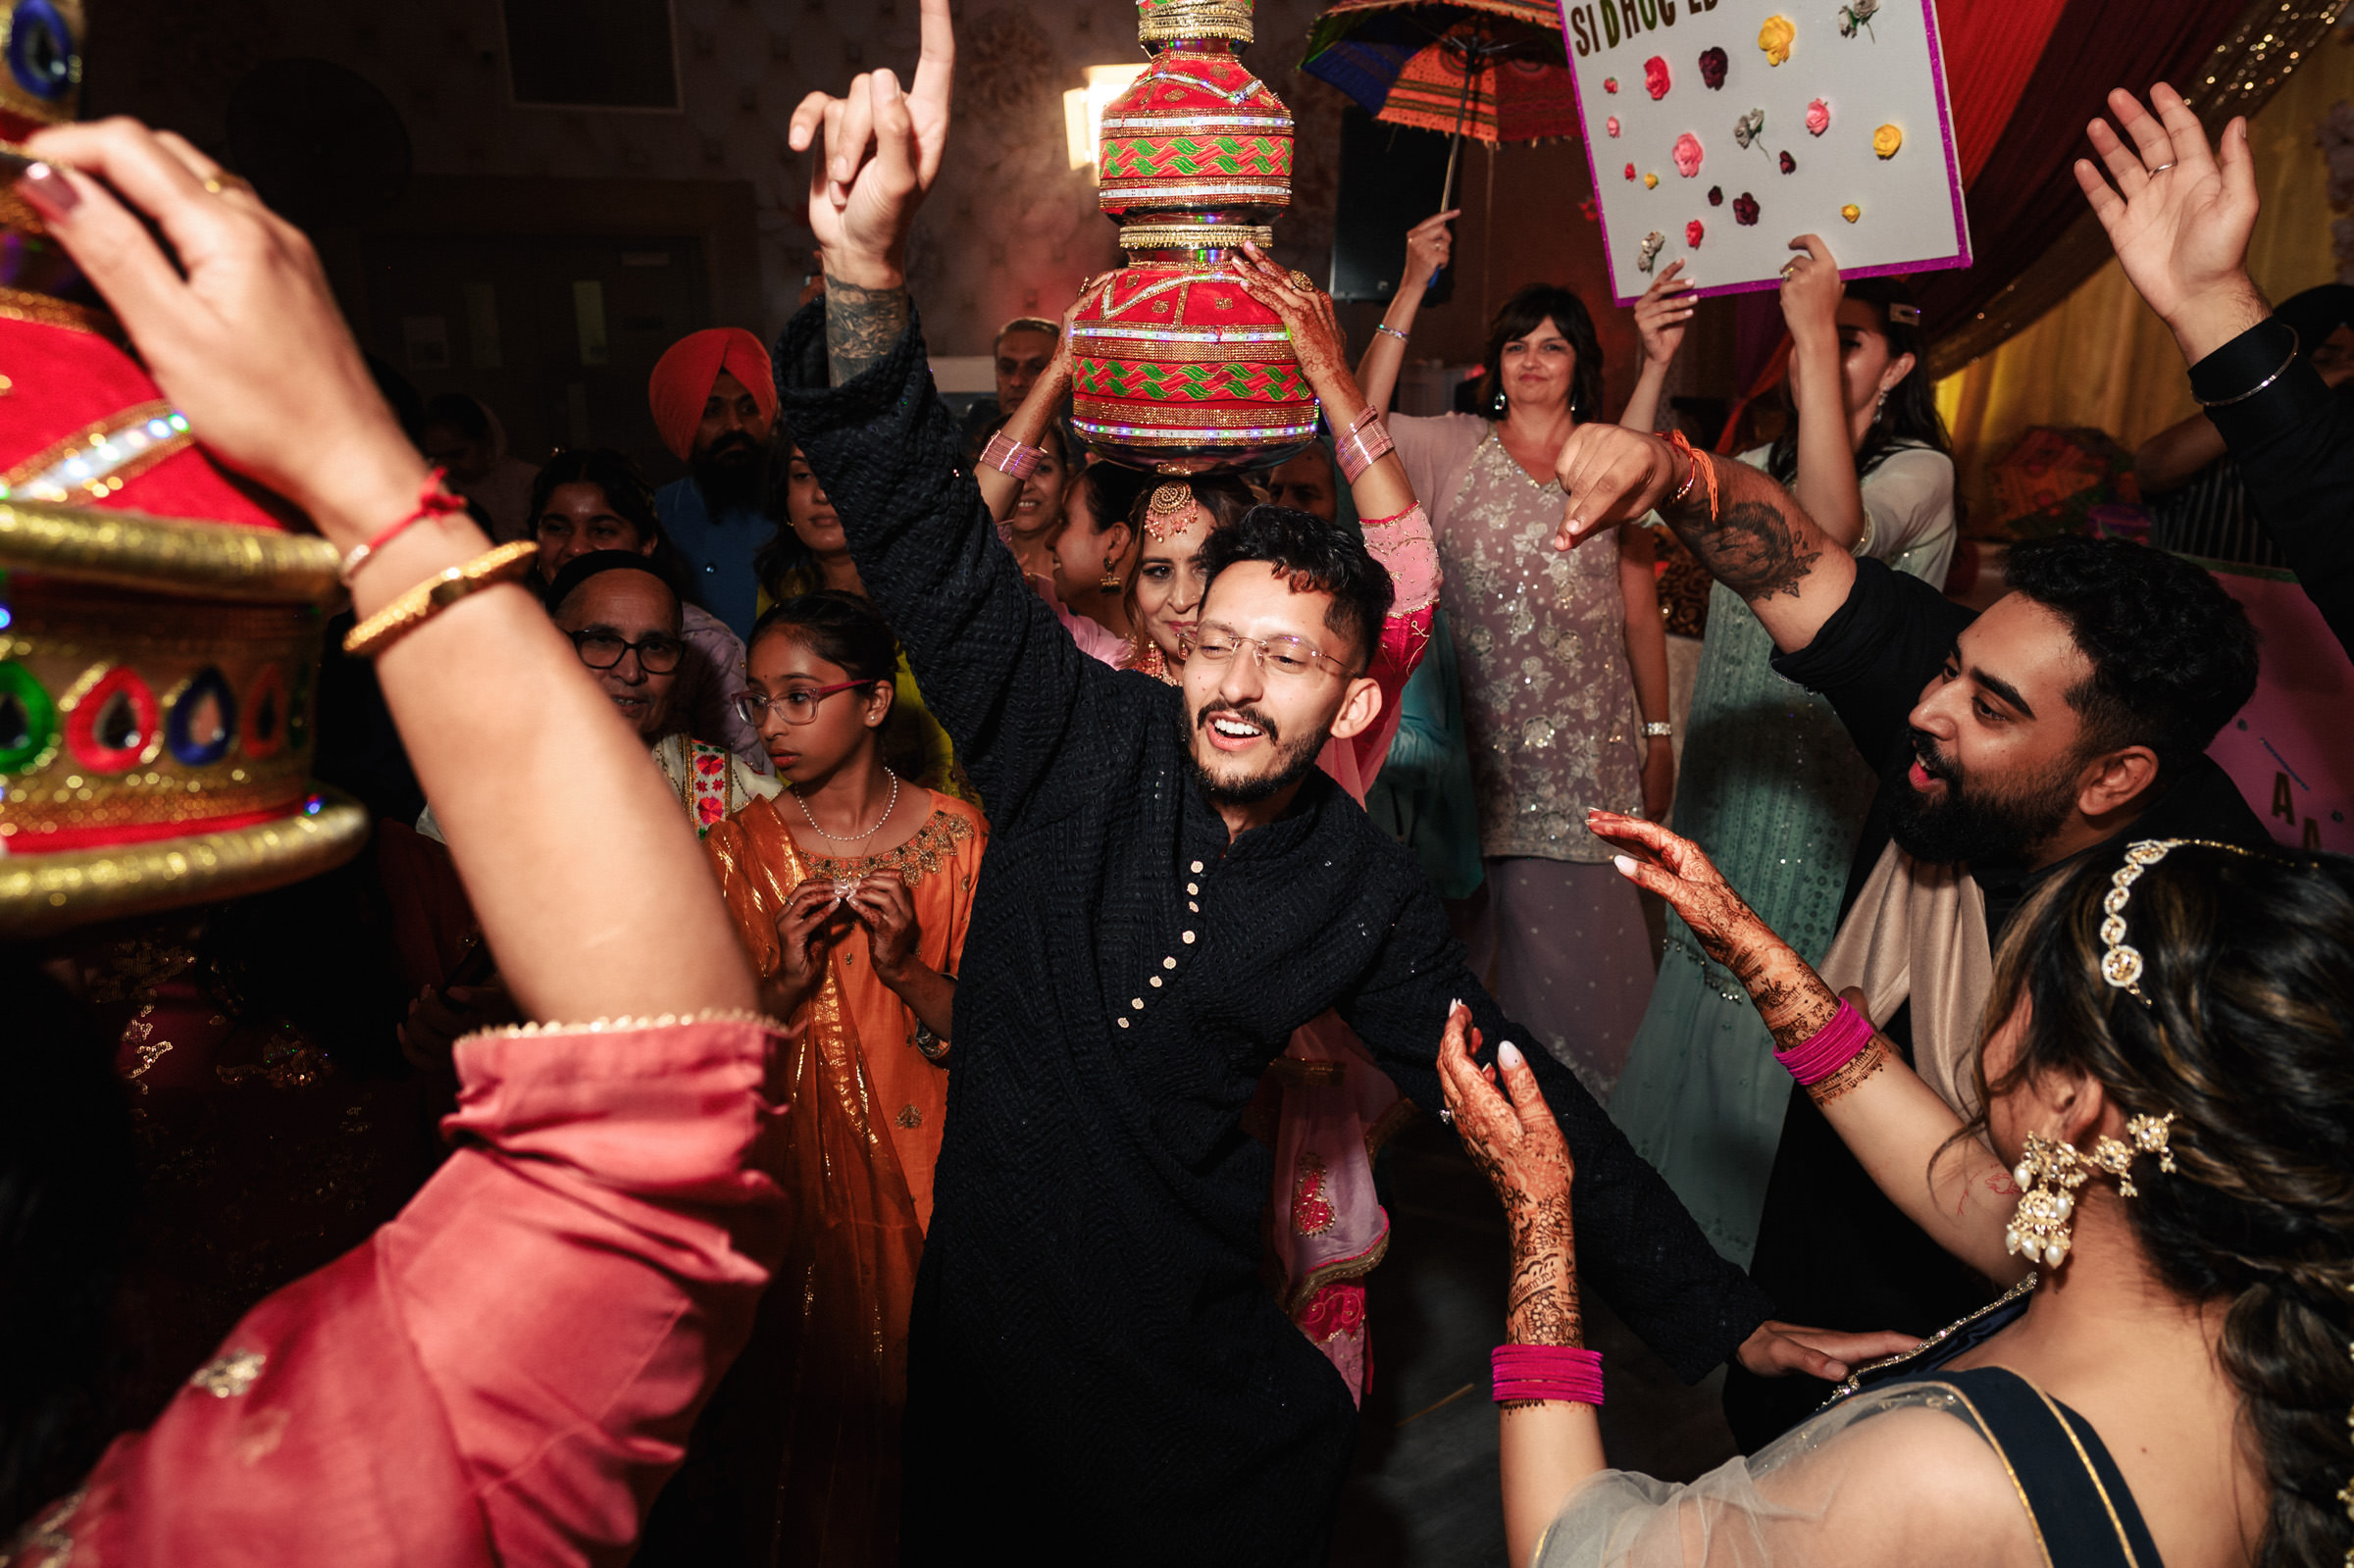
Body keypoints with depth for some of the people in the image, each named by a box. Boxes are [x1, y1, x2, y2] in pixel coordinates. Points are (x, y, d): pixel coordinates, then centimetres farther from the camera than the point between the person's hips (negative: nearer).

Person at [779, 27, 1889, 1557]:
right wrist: (868, 259, -42)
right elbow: (930, 538, -25)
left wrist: (1724, 1317, -1)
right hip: (988, 1302, 0)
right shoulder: (1086, 738, -15)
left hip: (1203, 1345, 1)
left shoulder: (1364, 890, -9)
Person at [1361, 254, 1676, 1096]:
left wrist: (1659, 737, 6)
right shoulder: (1456, 447, 5)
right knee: (1459, 923, 7)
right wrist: (1412, 289, -17)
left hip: (1584, 743, 1)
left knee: (1572, 926, 3)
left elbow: (1641, 615, 9)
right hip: (1476, 735, -1)